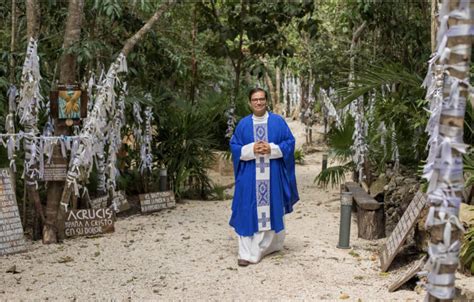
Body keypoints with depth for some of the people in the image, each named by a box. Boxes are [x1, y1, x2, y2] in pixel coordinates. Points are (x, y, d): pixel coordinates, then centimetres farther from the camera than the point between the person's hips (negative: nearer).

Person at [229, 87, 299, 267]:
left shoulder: (278, 121, 3)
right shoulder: (243, 124, 6)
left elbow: (290, 142, 1)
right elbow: (234, 146, 4)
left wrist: (271, 149, -14)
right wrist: (251, 149, -13)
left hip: (272, 175, 0)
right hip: (249, 176, 0)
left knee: (271, 210, 6)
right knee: (248, 212, -3)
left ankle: (269, 245, 23)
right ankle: (247, 253, -1)